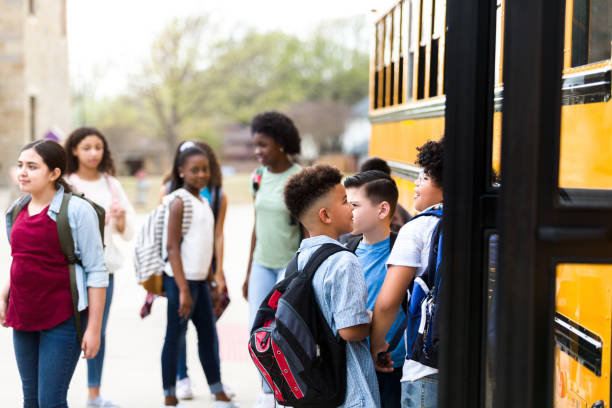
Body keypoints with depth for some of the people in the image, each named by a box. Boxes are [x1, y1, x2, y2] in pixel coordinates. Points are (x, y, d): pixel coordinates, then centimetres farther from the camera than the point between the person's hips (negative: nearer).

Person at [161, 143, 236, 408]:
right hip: (181, 279, -9)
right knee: (175, 337, 1)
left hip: (199, 278, 9)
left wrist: (214, 276, 17)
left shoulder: (202, 202, 13)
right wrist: (183, 289, -20)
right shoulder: (179, 201, -12)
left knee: (209, 336, 13)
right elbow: (172, 246, -17)